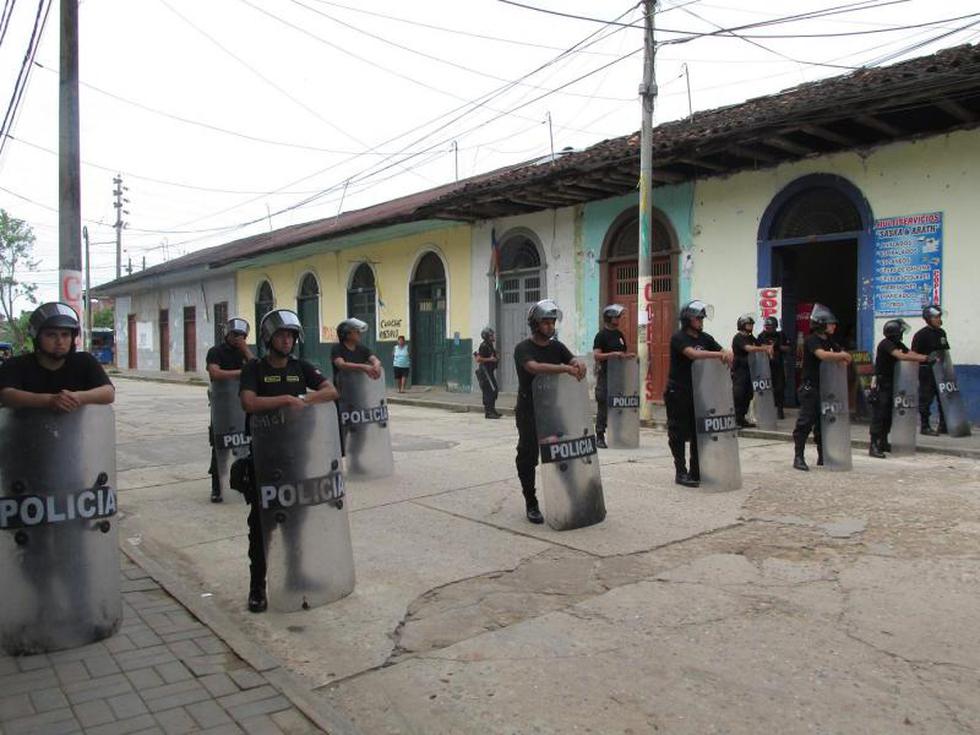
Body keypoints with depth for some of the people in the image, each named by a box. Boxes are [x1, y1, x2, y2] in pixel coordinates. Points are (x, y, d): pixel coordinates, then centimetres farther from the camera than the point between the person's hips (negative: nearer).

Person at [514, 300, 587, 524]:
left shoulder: (556, 347, 9)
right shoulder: (523, 348, -9)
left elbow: (573, 360, -4)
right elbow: (534, 367, -28)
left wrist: (579, 364, -30)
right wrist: (565, 368, -37)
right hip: (529, 412, -5)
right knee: (528, 458, 0)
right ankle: (531, 504, 10)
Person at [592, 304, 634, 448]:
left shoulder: (620, 334, 15)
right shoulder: (601, 335, -6)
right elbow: (596, 355, -16)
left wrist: (629, 355, 5)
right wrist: (614, 354, -23)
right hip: (605, 374, -7)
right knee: (603, 406, -5)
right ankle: (600, 436, -1)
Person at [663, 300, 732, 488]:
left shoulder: (705, 338, 9)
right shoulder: (678, 338, -10)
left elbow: (723, 351, 5)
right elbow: (693, 354, -27)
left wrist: (727, 355, -19)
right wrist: (719, 354, -28)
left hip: (697, 392, 6)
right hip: (677, 393, -6)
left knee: (699, 433, 9)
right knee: (679, 434, 0)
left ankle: (696, 473, 17)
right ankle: (681, 473, 8)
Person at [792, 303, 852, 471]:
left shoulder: (828, 340, 13)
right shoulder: (811, 340, -13)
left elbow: (840, 354, 14)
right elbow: (822, 355, -29)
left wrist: (842, 358, -8)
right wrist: (843, 355, -16)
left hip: (824, 387, 9)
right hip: (810, 388, -8)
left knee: (823, 423, 12)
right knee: (805, 422, -8)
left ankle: (823, 457, 20)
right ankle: (798, 458, -5)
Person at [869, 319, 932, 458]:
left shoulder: (897, 344, 12)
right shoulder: (886, 344, -17)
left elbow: (910, 353, 4)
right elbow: (901, 356, -28)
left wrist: (926, 358, -13)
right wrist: (925, 359, -26)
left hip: (891, 383, 9)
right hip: (881, 384, -9)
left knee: (889, 414, 11)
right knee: (879, 414, -11)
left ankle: (883, 443, 20)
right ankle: (874, 446, -12)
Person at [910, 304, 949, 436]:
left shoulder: (941, 333, 13)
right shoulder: (921, 335, -10)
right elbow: (914, 355, -11)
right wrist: (928, 358, -18)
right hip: (927, 371, -7)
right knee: (926, 399, -2)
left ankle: (943, 425, 19)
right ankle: (925, 426, 5)